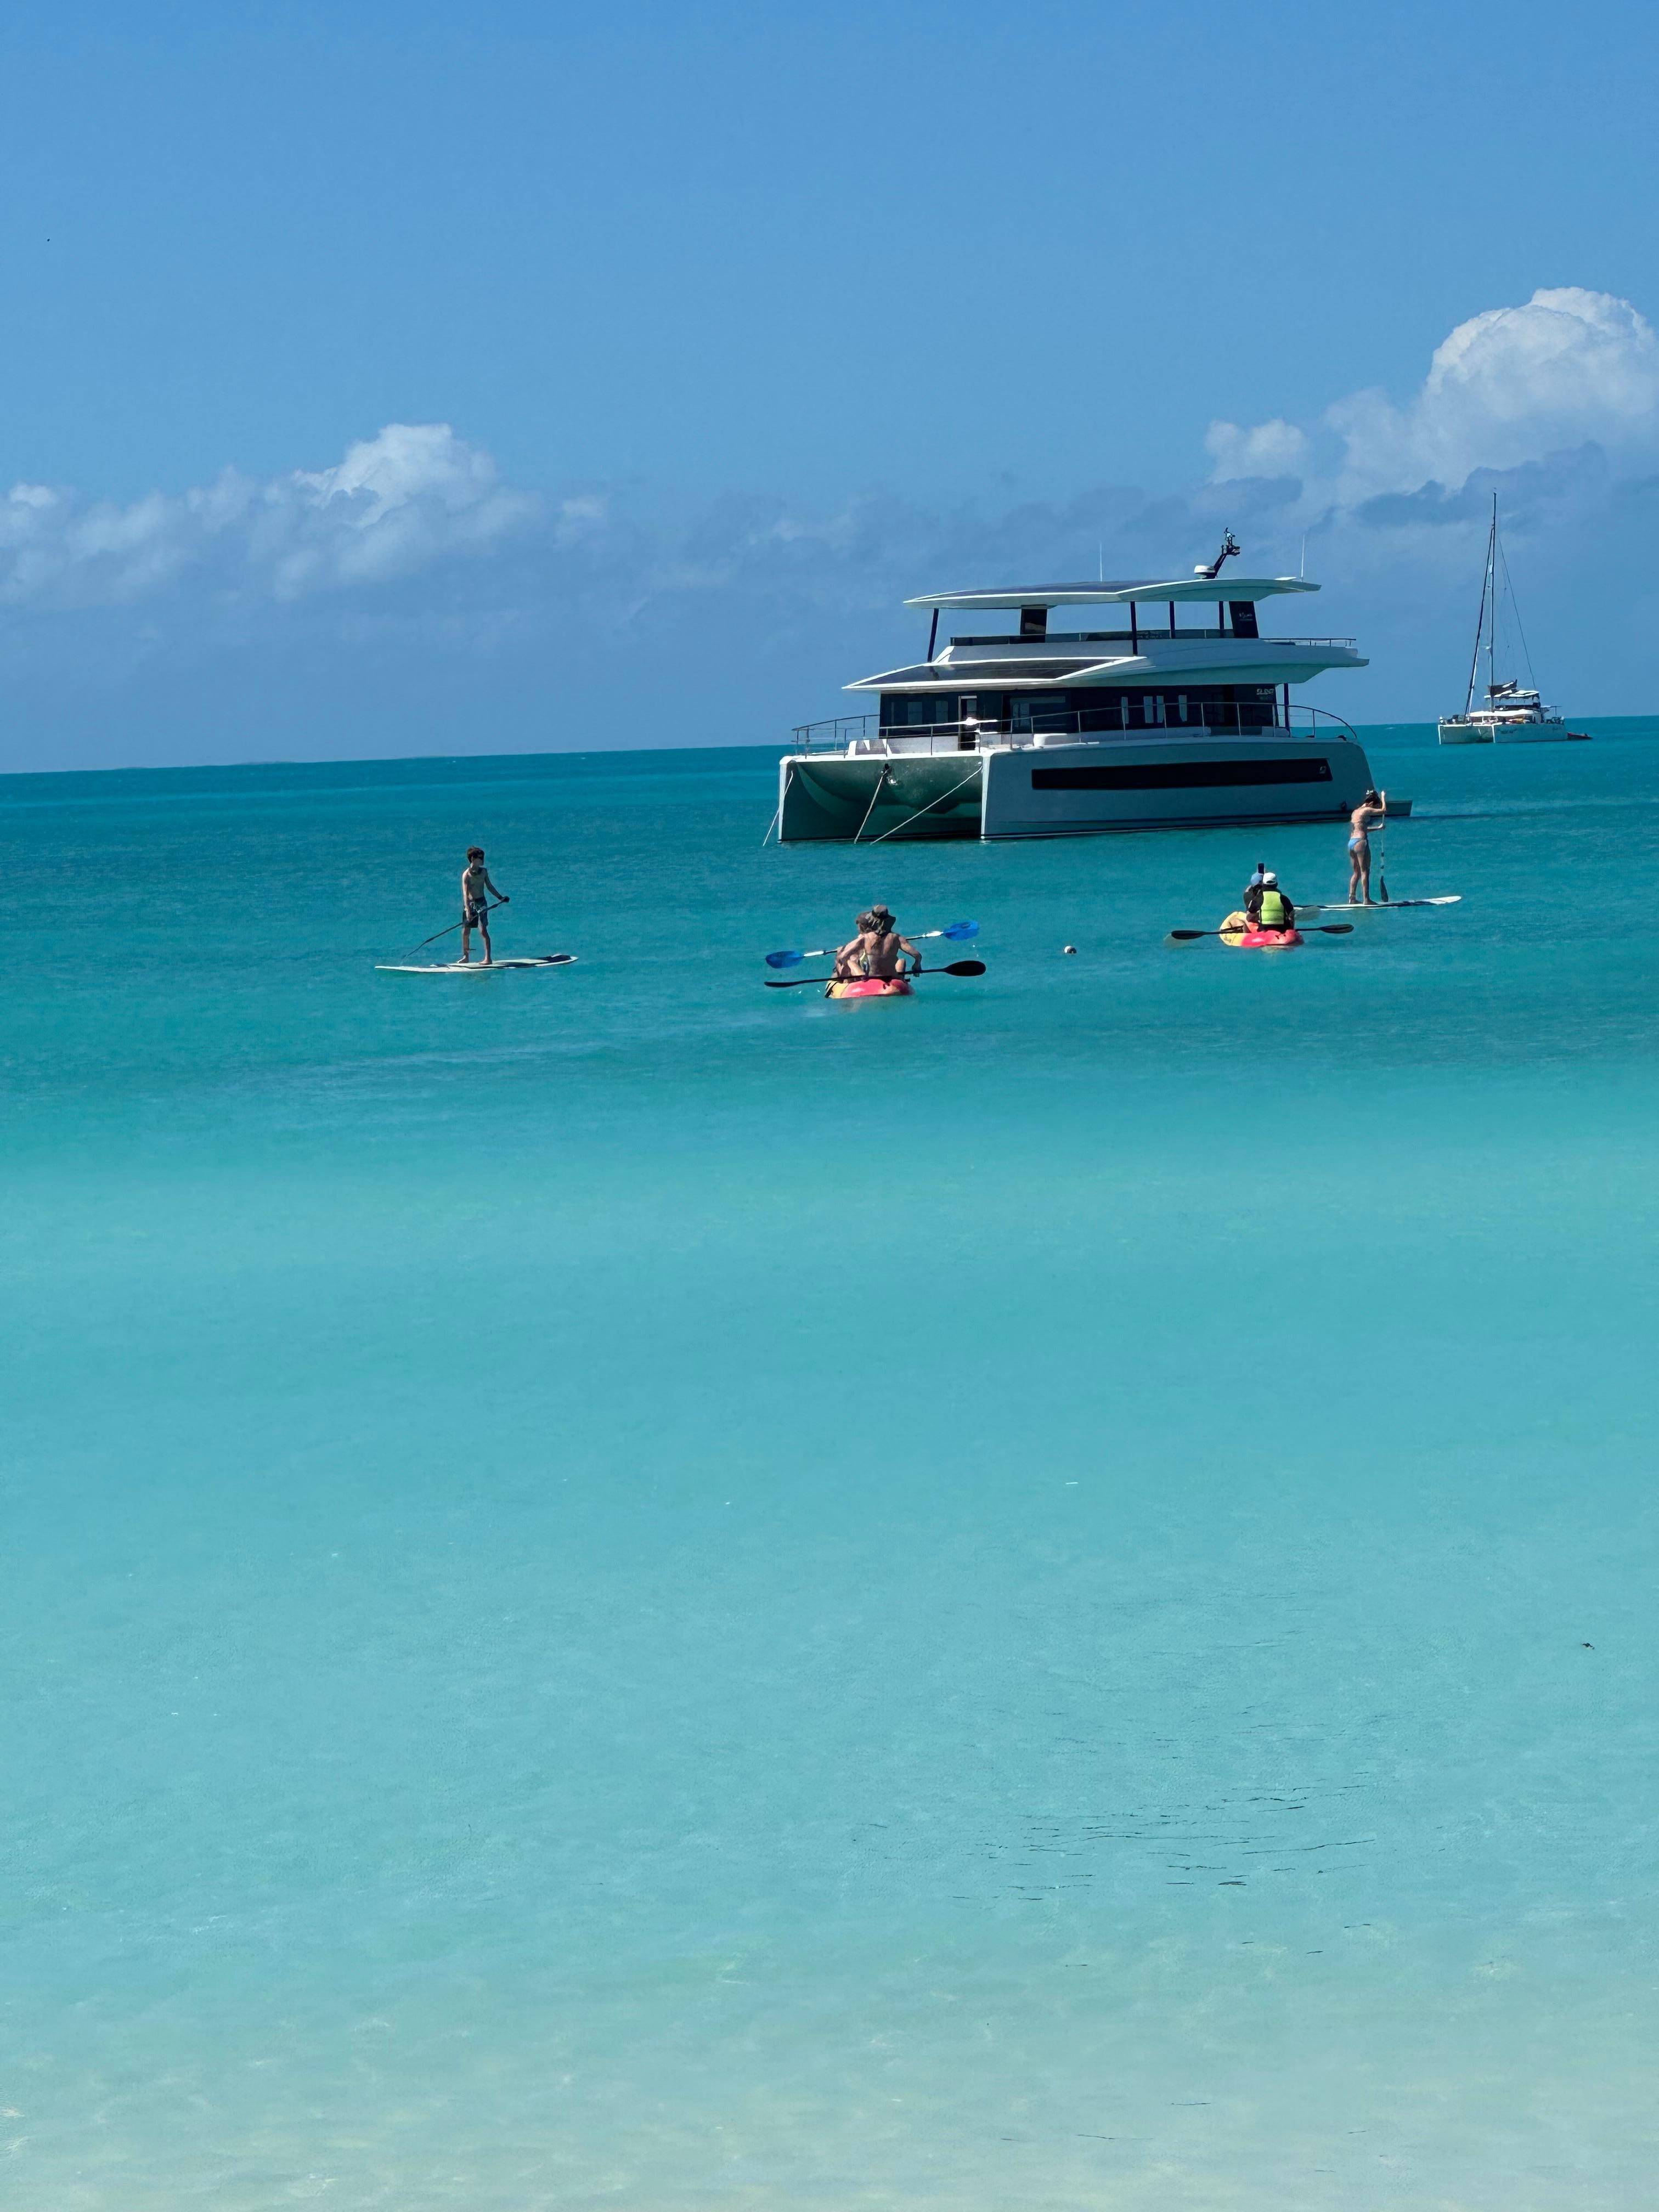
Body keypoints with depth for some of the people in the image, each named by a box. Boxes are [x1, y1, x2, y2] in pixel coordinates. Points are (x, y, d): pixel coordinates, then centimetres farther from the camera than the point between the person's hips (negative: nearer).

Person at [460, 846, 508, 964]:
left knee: (483, 930, -10)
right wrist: (468, 909, -30)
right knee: (465, 932, 5)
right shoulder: (466, 874, -10)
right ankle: (465, 957, 19)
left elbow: (489, 886, 17)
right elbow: (465, 893, -19)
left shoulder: (484, 871, 2)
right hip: (469, 904, -1)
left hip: (481, 903, 1)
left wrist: (500, 897, 19)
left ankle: (488, 958, -11)